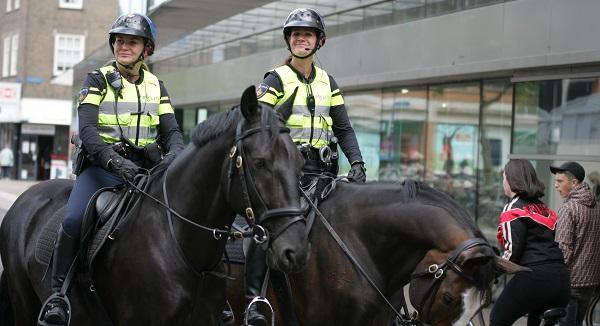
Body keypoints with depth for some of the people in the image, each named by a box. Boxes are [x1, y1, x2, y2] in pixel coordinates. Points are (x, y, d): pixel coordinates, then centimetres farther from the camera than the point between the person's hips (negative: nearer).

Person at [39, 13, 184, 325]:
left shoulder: (156, 87, 15)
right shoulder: (98, 80, 3)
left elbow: (171, 131, 8)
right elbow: (87, 130, -11)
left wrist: (173, 154, -17)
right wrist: (115, 161, -28)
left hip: (147, 170, 4)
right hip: (102, 167, -4)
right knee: (74, 220, -28)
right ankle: (58, 293, -13)